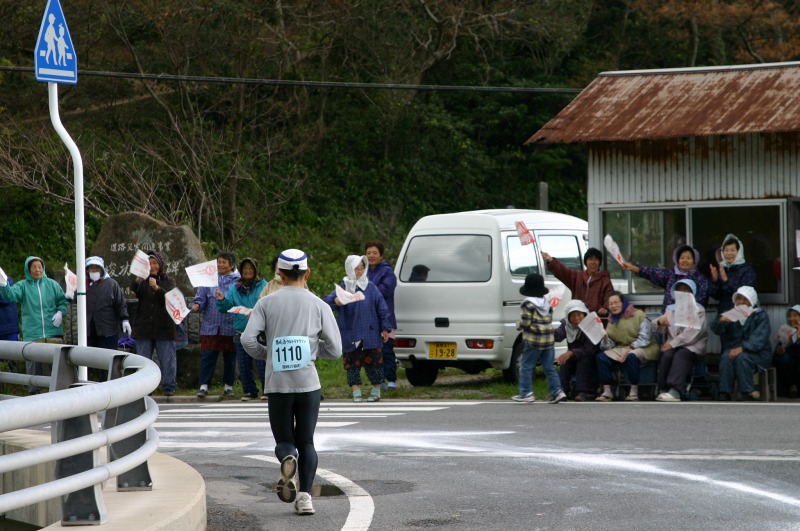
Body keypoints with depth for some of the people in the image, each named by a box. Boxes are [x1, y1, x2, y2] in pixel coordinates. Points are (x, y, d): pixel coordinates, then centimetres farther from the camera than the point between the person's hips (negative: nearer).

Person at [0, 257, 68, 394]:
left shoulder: (52, 284, 8)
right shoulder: (23, 286, 3)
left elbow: (63, 302, 14)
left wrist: (60, 312, -6)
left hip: (54, 333, 1)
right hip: (32, 335, -1)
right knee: (33, 366, 2)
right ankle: (34, 393, 12)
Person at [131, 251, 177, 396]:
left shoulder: (168, 282, 6)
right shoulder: (143, 282, 6)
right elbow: (134, 290, -14)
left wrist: (157, 288, -27)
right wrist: (137, 281, -37)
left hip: (164, 327, -1)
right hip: (144, 327, 1)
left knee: (167, 359, 0)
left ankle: (169, 386, 6)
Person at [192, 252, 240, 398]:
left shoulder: (237, 281, 0)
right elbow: (201, 298, 6)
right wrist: (197, 305, -13)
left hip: (230, 327, -1)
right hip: (210, 326, 1)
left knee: (229, 357, 9)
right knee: (207, 357, -2)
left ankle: (228, 386, 20)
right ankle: (204, 386, 1)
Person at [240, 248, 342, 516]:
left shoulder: (267, 303, 3)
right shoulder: (319, 305, 3)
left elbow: (248, 340, -7)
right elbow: (335, 349, 1)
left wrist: (266, 354, 12)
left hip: (278, 384, 0)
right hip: (308, 383, 0)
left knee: (284, 440, 13)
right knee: (306, 441, 12)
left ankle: (288, 458, -23)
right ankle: (304, 495, -5)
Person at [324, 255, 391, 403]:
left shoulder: (370, 288, 4)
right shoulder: (343, 288, 2)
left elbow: (382, 308, 6)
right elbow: (328, 300, -11)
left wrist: (385, 328, 1)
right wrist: (335, 301, -35)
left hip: (371, 334, 0)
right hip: (350, 335, 0)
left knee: (373, 363, 4)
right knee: (352, 364, 0)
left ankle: (376, 391, 16)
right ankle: (356, 393, 7)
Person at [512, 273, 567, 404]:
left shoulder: (528, 304, -10)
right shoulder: (547, 303, 13)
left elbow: (525, 323, -15)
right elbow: (549, 320, 15)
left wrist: (518, 324, 5)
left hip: (533, 341, -7)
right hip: (549, 340, 7)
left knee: (526, 366, 2)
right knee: (549, 367, 11)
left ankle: (526, 393, 1)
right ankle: (557, 391, 4)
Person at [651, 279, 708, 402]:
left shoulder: (698, 310, 9)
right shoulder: (670, 309, 24)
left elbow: (692, 333, -8)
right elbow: (659, 329, 14)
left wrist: (673, 343, -18)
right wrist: (659, 322, -12)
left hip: (692, 347, -4)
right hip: (673, 345, 4)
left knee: (680, 355, -35)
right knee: (667, 355, -31)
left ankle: (675, 390, -50)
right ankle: (665, 387, -32)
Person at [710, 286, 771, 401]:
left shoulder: (761, 316, 5)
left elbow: (759, 338, -13)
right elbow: (716, 329, -2)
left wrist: (742, 348, -30)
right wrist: (721, 320, -28)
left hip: (757, 354, -3)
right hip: (733, 350, 3)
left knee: (741, 357, -34)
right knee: (726, 357, -30)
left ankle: (746, 394, -31)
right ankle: (724, 394, -34)